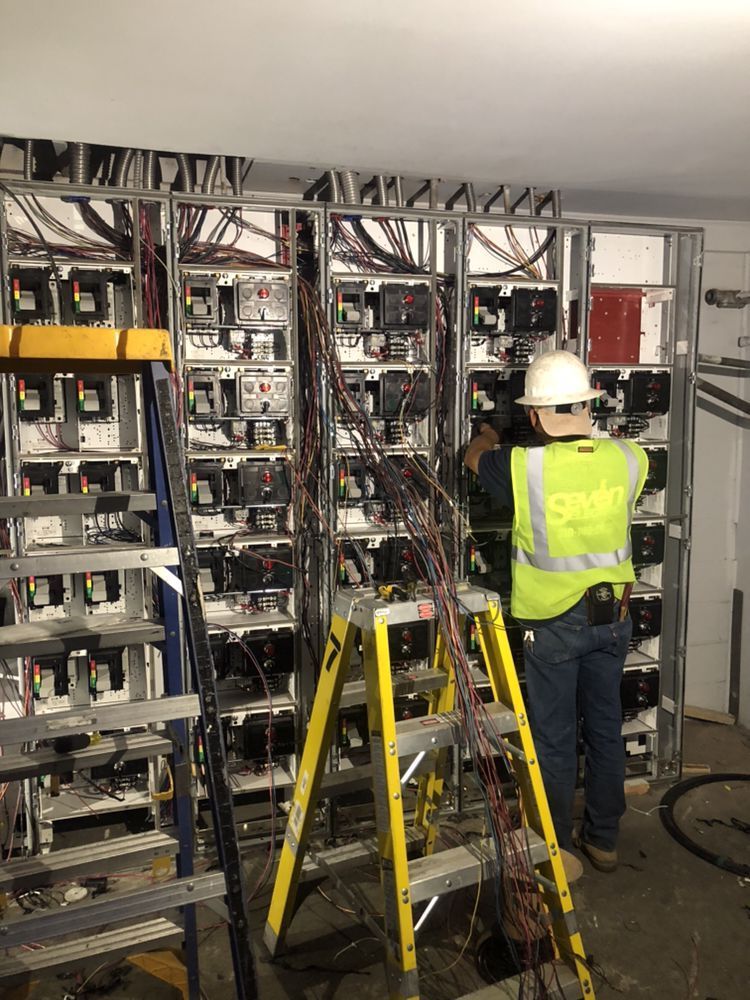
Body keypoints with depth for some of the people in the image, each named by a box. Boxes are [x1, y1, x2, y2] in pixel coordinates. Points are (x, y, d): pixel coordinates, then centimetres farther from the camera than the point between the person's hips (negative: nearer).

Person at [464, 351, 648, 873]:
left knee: (555, 738, 10)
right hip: (613, 616, 4)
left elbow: (476, 457, 3)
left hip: (554, 621, -4)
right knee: (606, 727, 18)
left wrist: (488, 437, 26)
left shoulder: (524, 467, -20)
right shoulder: (627, 459, -11)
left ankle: (558, 849, 24)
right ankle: (604, 839, 33)